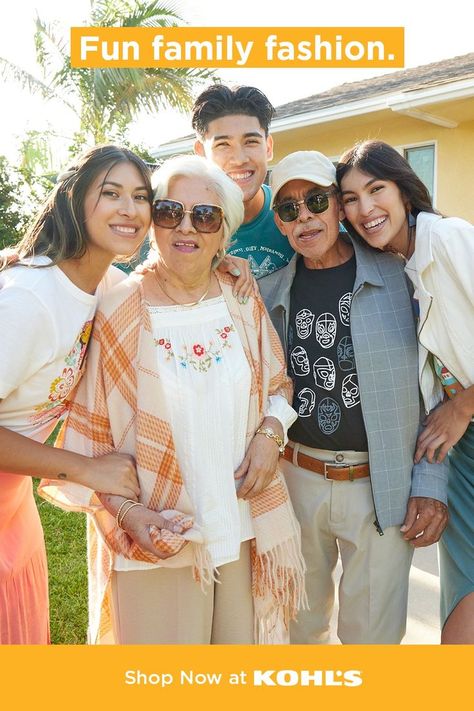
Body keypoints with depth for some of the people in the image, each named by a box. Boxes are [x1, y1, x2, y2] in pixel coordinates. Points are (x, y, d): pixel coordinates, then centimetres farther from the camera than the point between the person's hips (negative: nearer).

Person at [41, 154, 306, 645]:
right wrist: (125, 513, -14)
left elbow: (280, 384, 13)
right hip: (153, 537, -3)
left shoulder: (244, 301, 1)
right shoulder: (117, 313, -10)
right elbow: (85, 433, -5)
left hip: (245, 526, 4)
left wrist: (270, 431, -6)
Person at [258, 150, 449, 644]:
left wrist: (430, 484, -7)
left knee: (372, 632, 13)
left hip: (383, 487, -2)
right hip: (296, 479, 3)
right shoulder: (268, 293, 1)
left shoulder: (398, 276, -6)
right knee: (299, 623, 20)